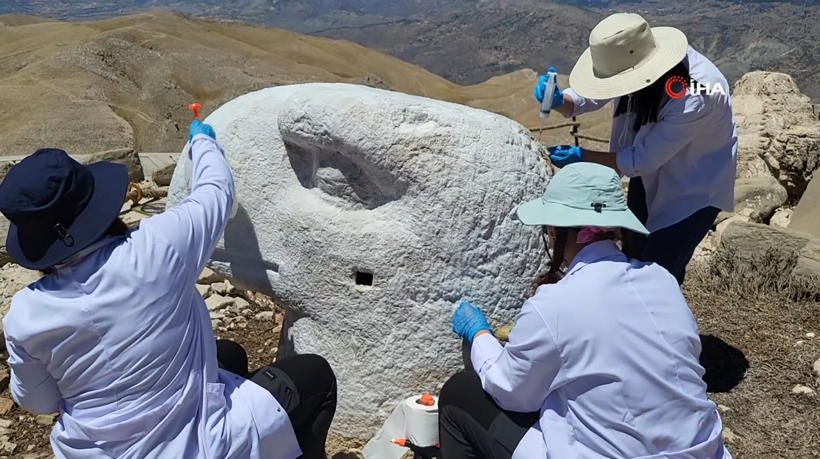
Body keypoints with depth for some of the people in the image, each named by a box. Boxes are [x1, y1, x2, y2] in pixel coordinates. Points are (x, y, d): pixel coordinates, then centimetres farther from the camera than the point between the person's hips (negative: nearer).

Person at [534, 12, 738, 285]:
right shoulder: (633, 61, -20)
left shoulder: (691, 98, -38)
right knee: (634, 257, 20)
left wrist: (581, 156, -31)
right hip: (651, 175, 7)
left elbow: (641, 160, -31)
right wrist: (558, 100, -32)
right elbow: (589, 97, -10)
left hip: (695, 187, -7)